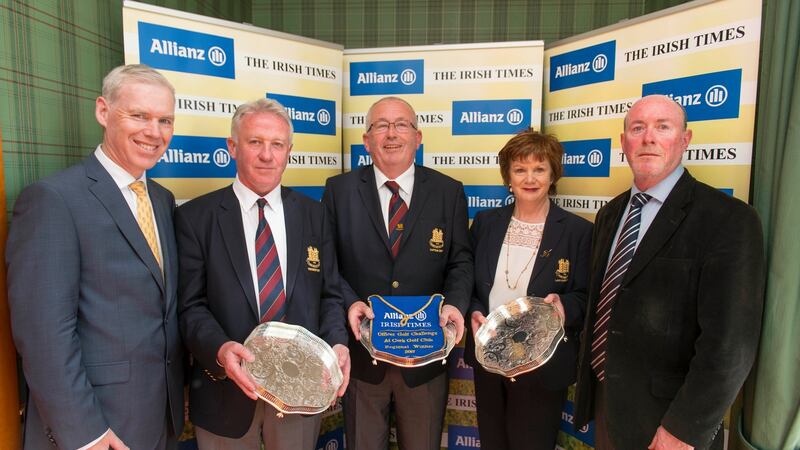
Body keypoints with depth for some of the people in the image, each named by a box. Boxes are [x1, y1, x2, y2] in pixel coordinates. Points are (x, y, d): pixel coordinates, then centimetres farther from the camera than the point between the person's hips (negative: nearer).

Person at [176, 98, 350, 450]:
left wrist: (337, 342, -13)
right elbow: (190, 304, -6)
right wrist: (220, 349, -24)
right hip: (227, 389, -2)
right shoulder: (194, 217, -5)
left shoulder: (313, 214, 2)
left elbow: (329, 294, 4)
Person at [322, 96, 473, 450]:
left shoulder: (449, 192, -1)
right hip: (361, 351, 0)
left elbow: (460, 261, 2)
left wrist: (455, 303, -16)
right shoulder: (339, 190, -1)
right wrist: (349, 302, -17)